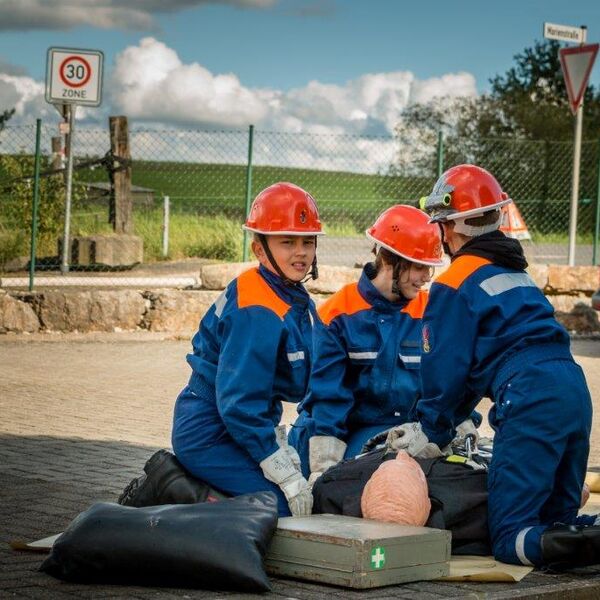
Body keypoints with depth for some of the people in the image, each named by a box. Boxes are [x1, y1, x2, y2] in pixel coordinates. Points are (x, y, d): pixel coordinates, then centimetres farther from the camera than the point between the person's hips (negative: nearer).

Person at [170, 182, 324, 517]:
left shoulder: (296, 302, 7)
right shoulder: (257, 312, -22)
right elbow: (239, 400, -25)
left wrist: (282, 451, 2)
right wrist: (286, 476, -22)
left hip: (235, 427, 10)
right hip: (210, 435, -10)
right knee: (287, 503, -18)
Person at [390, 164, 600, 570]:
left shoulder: (455, 284, 1)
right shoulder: (515, 273, 27)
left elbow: (446, 366, 2)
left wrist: (430, 428, 17)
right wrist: (438, 426, 32)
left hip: (530, 400, -8)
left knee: (511, 538, -6)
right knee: (554, 528, 15)